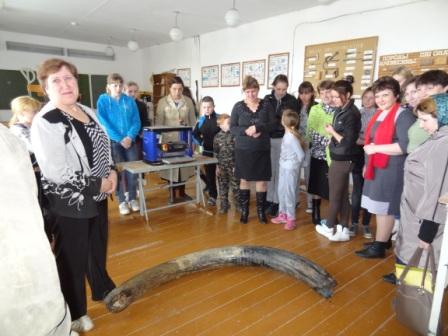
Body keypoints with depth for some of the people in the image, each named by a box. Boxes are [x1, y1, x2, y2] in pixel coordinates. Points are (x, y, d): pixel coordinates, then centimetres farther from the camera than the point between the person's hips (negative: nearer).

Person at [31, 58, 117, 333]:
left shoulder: (88, 112, 6)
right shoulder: (45, 122, -19)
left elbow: (105, 147, 16)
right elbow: (56, 172, -26)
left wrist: (112, 172, -2)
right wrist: (98, 184, -19)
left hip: (97, 196, 8)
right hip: (69, 203, -7)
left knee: (98, 247, 23)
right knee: (72, 257, 9)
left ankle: (103, 289, 47)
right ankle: (74, 313, 31)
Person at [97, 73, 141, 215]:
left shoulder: (130, 101, 5)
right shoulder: (103, 100, -1)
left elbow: (136, 121, 2)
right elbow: (103, 122, -8)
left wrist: (129, 137, -14)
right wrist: (120, 139, -14)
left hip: (130, 140, 2)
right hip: (112, 142, -2)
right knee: (118, 171, 2)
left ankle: (133, 198, 19)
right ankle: (122, 201, 15)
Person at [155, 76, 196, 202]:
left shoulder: (188, 101, 1)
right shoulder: (162, 102, -4)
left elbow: (193, 121, 6)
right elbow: (159, 123, -2)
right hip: (169, 139, -2)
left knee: (184, 165, 9)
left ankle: (182, 192, 25)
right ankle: (172, 194, 18)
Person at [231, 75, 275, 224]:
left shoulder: (266, 105, 2)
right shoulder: (238, 106, 0)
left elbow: (271, 125, -3)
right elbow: (232, 128, -2)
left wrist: (257, 127, -19)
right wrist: (246, 131, -19)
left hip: (262, 149, 1)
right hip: (243, 149, 0)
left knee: (262, 180, 5)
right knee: (244, 180, 9)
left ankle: (261, 210, 21)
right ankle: (244, 210, 22)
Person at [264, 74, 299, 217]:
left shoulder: (292, 101, -2)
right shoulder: (267, 99, 3)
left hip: (283, 140, -2)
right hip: (268, 138, 2)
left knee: (280, 171, 4)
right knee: (269, 170, 9)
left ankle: (277, 201, 15)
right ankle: (268, 199, 22)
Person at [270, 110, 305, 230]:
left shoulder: (292, 137, -23)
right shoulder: (287, 135, 1)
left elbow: (301, 155, -19)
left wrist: (295, 164, -5)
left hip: (290, 169, -9)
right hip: (283, 167, 9)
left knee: (289, 193, 1)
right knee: (281, 191, 16)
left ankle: (291, 219, 14)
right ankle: (283, 215, 30)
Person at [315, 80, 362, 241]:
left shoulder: (351, 114, -18)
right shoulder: (341, 110, 7)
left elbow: (349, 142, -20)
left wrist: (332, 132, -12)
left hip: (342, 159, -9)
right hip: (340, 158, 9)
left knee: (335, 195, 6)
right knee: (343, 195, 12)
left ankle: (329, 227, 23)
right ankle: (343, 229, 22)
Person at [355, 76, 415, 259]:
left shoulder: (403, 115, -13)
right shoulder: (379, 114, 14)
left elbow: (405, 146, -22)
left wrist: (375, 148, -18)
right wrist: (367, 163, 21)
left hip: (391, 169, -8)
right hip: (376, 168, 8)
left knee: (385, 208, -2)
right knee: (379, 207, 14)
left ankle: (379, 246, 9)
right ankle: (383, 239, 27)